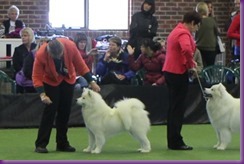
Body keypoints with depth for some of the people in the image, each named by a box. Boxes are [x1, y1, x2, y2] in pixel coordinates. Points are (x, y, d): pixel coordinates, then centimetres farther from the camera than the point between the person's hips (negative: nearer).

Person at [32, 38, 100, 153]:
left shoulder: (70, 46, -27)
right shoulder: (41, 55, -32)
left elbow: (80, 65, -15)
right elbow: (36, 76, -25)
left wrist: (91, 82, -13)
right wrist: (42, 94, -36)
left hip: (68, 80, 3)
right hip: (51, 81, -3)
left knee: (65, 112, 4)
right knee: (50, 111, -10)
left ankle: (62, 143, 13)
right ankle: (41, 144, -6)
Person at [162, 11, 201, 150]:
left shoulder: (176, 31, 18)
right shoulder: (184, 34, -14)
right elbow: (187, 50, -33)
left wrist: (190, 62, 15)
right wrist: (191, 65, -18)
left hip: (170, 71, 10)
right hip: (179, 72, -10)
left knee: (174, 107, 13)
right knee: (178, 108, -6)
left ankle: (172, 141, 17)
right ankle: (176, 142, -4)